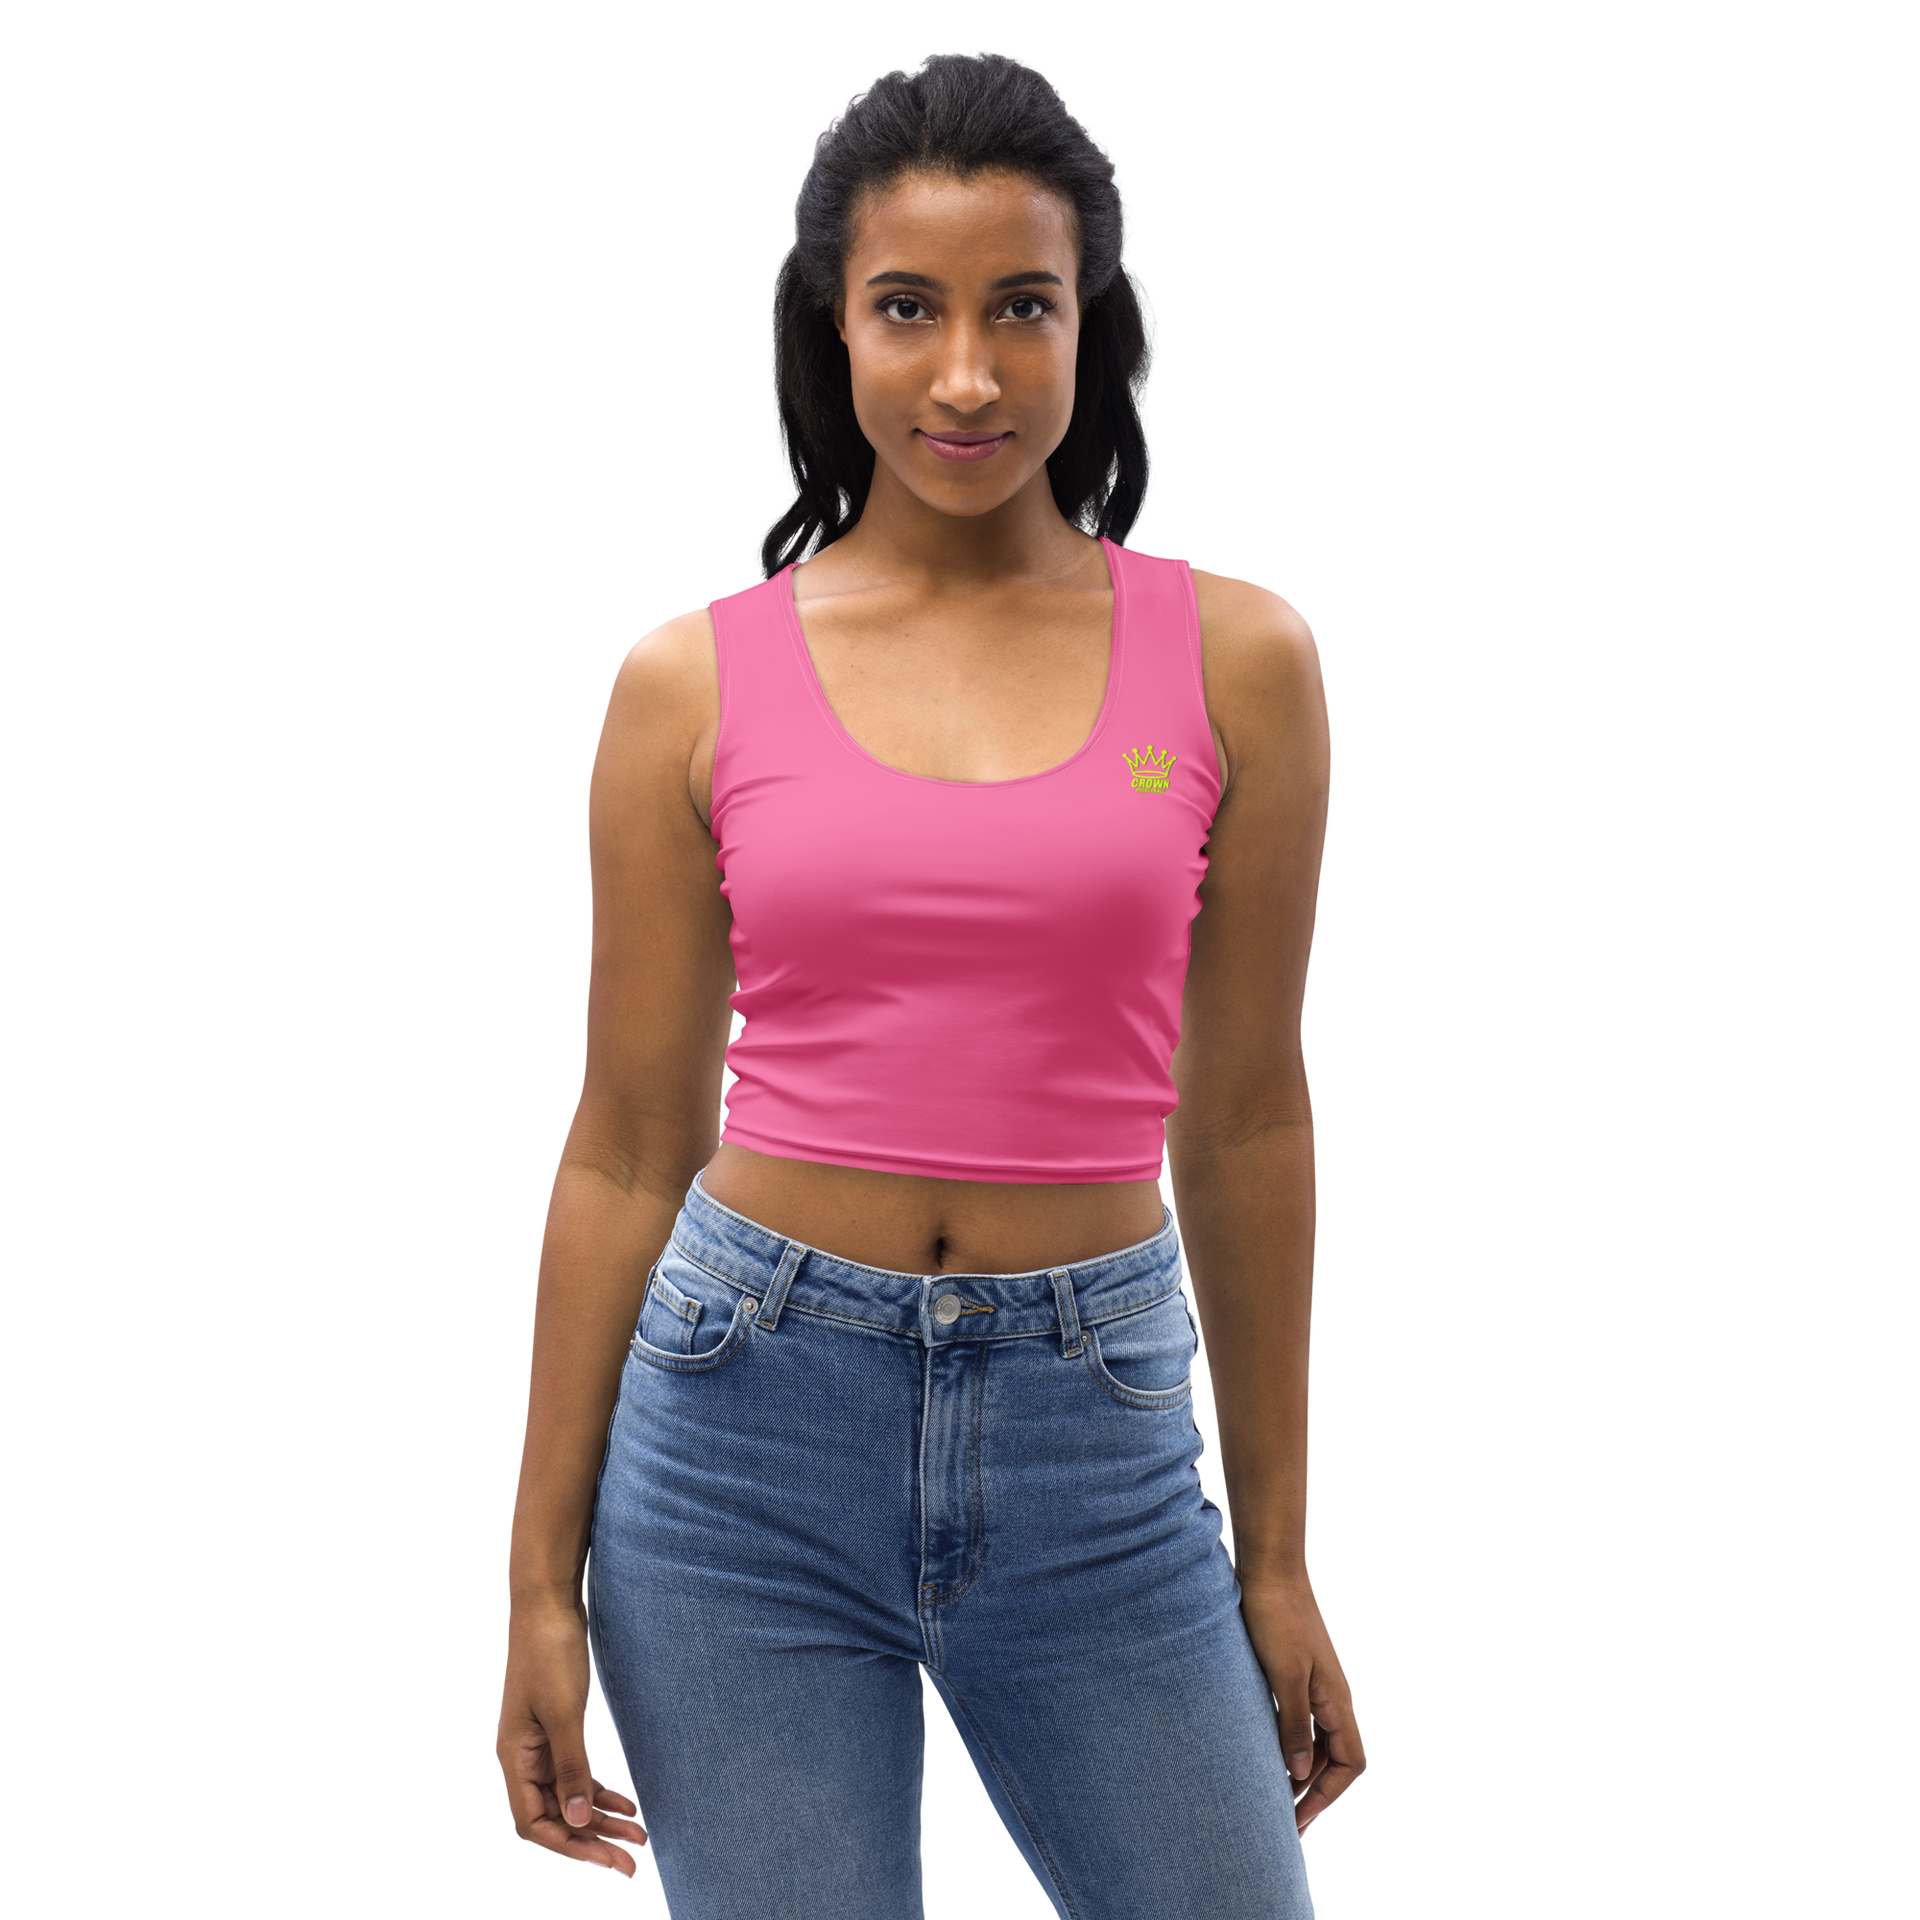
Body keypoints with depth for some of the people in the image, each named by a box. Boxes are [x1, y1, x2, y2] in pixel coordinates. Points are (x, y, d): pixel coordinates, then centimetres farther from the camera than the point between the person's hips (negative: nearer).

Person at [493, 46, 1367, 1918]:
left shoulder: (1235, 657, 1)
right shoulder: (692, 681, 0)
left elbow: (1245, 1125, 6)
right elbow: (625, 1149, 3)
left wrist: (1277, 1554, 8)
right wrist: (540, 1582, 3)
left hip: (1097, 1436, 1)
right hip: (751, 1421, -1)